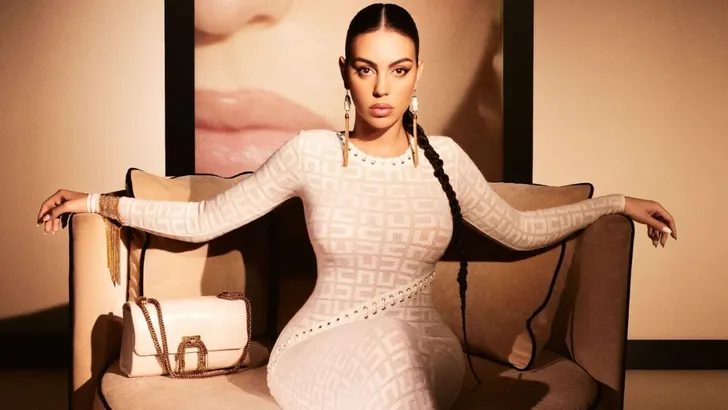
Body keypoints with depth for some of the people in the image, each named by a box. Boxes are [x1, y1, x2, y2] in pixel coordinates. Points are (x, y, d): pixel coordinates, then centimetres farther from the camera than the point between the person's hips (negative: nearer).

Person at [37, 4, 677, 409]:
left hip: (423, 351, 2)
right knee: (378, 350, -35)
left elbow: (520, 230, 17)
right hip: (324, 348, -1)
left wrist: (616, 201, 15)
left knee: (390, 358, -33)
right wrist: (99, 202, 1)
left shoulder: (445, 158, 6)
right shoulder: (311, 154, -1)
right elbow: (204, 220, 5)